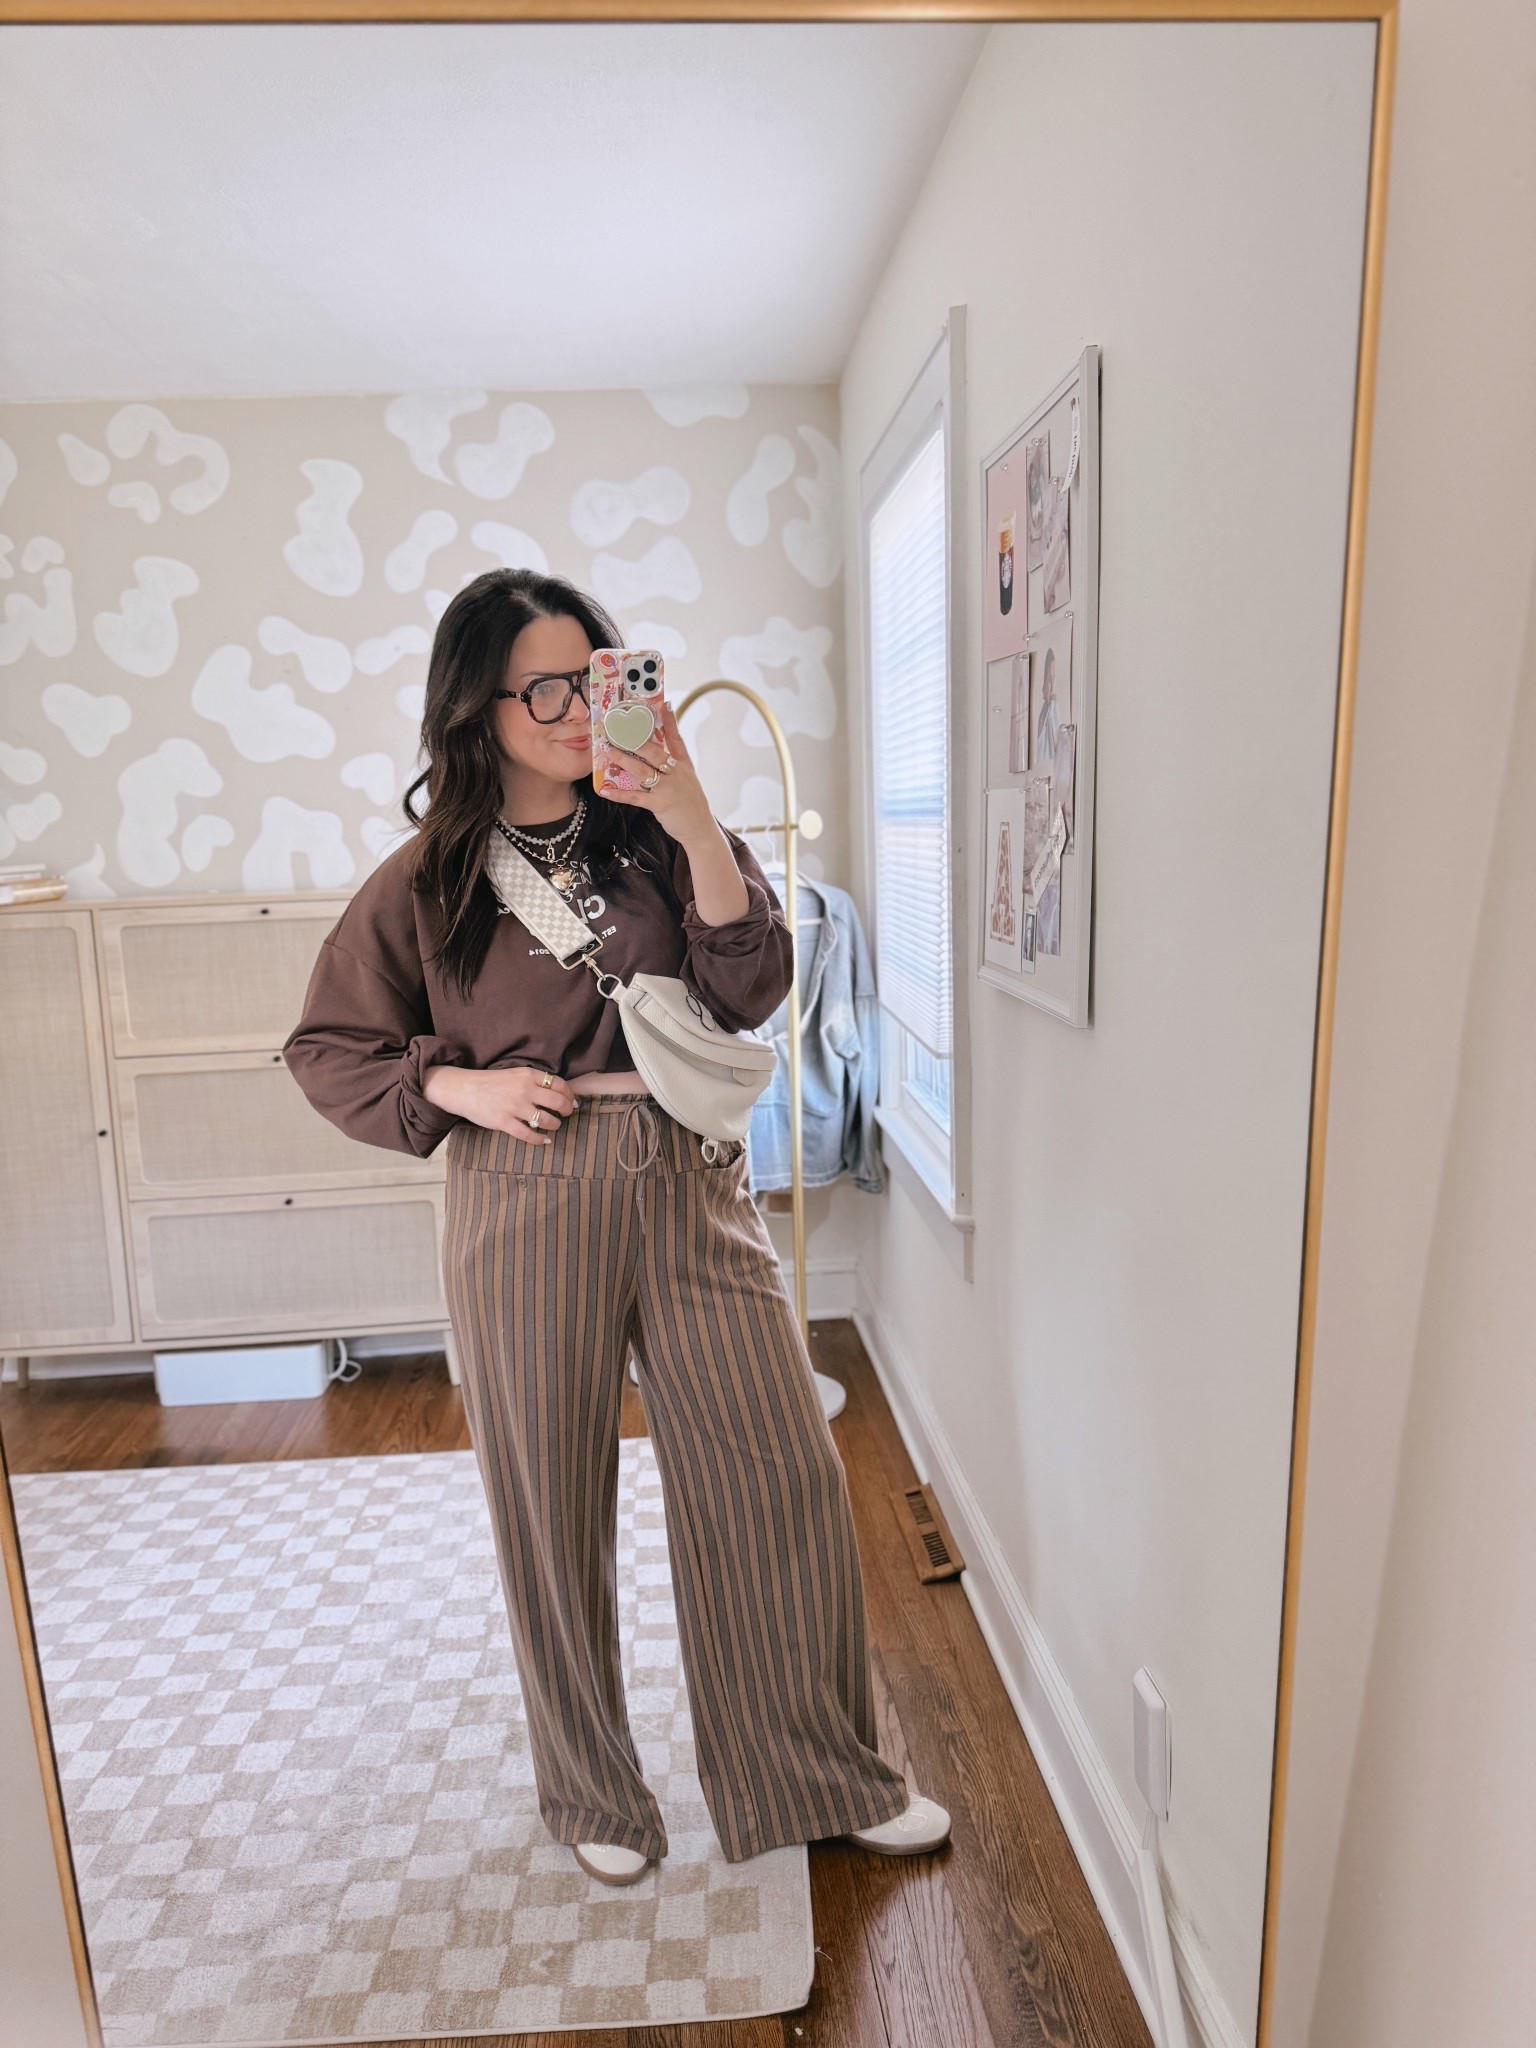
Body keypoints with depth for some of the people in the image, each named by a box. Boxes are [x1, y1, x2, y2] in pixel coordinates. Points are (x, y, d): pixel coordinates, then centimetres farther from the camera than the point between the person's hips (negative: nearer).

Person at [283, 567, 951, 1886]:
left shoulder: (659, 833, 4)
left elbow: (751, 994, -7)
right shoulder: (430, 879, 1)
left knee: (782, 1473, 6)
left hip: (691, 1184, 2)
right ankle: (595, 1797, 39)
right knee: (555, 1504, 12)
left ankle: (824, 1773, 32)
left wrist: (697, 825, -19)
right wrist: (458, 1087, -8)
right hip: (528, 1202, -1)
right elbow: (327, 1048, 9)